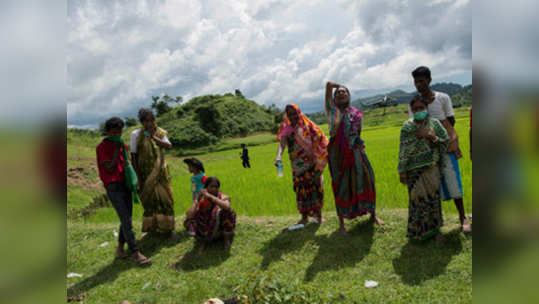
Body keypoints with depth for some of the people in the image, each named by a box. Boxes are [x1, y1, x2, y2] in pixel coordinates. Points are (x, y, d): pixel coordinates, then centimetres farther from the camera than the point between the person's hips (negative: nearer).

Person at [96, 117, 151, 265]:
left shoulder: (123, 145, 14)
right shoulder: (102, 147, -6)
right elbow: (109, 169, -12)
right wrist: (116, 150, -12)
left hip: (126, 184, 7)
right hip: (113, 187, -7)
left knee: (127, 219, 8)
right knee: (126, 221, -12)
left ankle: (120, 250, 19)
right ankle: (136, 253, -11)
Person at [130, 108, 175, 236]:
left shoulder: (160, 133, 1)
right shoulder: (136, 134, -7)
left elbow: (169, 146, -15)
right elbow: (134, 157, -7)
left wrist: (154, 137, -23)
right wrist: (138, 177, -10)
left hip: (160, 172, 2)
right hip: (146, 174, -2)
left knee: (165, 200, 4)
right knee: (149, 201, 7)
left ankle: (168, 229, 15)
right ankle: (152, 228, 24)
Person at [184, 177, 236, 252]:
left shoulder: (223, 197, -19)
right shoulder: (201, 200, -13)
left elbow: (227, 207, -45)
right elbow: (188, 217, -27)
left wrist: (210, 196, -40)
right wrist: (198, 199, -29)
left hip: (223, 228, -1)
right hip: (208, 231, 2)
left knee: (226, 211, -30)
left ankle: (227, 239, -8)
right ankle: (204, 241, -1)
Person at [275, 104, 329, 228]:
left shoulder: (307, 126, 1)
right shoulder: (287, 129, 1)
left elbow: (320, 138, 2)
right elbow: (282, 142, -15)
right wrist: (279, 155, -35)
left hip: (311, 162, 0)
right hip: (298, 166, 1)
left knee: (315, 186, 3)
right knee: (301, 189, 4)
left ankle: (318, 214, 17)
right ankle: (304, 216, 14)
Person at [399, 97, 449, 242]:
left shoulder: (434, 123, 3)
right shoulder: (407, 126, 0)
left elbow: (445, 143, 4)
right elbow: (403, 150, -2)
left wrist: (432, 137, -15)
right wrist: (402, 171, -5)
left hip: (432, 168, 1)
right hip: (415, 170, -1)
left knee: (433, 197, 6)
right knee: (417, 198, 4)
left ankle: (435, 229, 22)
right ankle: (418, 230, 20)